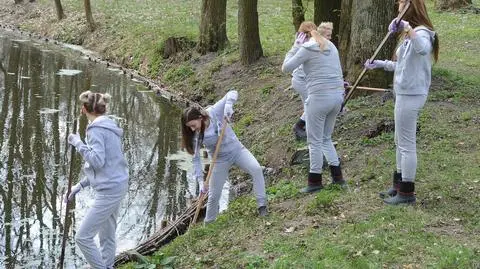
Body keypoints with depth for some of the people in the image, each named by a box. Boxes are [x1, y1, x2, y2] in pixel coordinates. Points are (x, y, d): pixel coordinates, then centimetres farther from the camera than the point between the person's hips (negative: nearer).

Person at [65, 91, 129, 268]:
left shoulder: (96, 129, -13)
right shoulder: (108, 127, 15)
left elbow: (97, 161, -23)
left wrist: (77, 143, -13)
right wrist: (80, 186, 18)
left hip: (109, 190, -10)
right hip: (116, 187, 10)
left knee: (83, 237, -5)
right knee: (107, 237, 15)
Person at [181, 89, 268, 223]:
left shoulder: (214, 112, -23)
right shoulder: (195, 135, -18)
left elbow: (232, 93, -22)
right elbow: (196, 158, -14)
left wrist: (228, 106, -42)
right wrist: (201, 181, -22)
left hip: (237, 150, -1)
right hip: (220, 160, 1)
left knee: (256, 169, -28)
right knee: (213, 195, 4)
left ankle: (262, 205, -18)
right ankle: (208, 224, 26)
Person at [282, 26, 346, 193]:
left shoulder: (307, 48, -7)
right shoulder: (331, 46, 16)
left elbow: (286, 68, -5)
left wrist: (294, 48, 3)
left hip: (319, 97, -7)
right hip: (337, 96, 7)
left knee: (315, 141, 3)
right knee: (326, 138, 20)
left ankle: (315, 181, 8)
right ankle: (337, 176, 18)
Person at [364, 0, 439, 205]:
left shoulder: (421, 32, -17)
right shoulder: (409, 35, 15)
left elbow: (423, 49, -42)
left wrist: (407, 28, -50)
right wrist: (380, 64, 26)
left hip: (411, 95, -11)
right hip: (405, 94, 11)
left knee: (407, 144, -2)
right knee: (401, 142, 19)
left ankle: (407, 193, 8)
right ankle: (399, 185, 32)